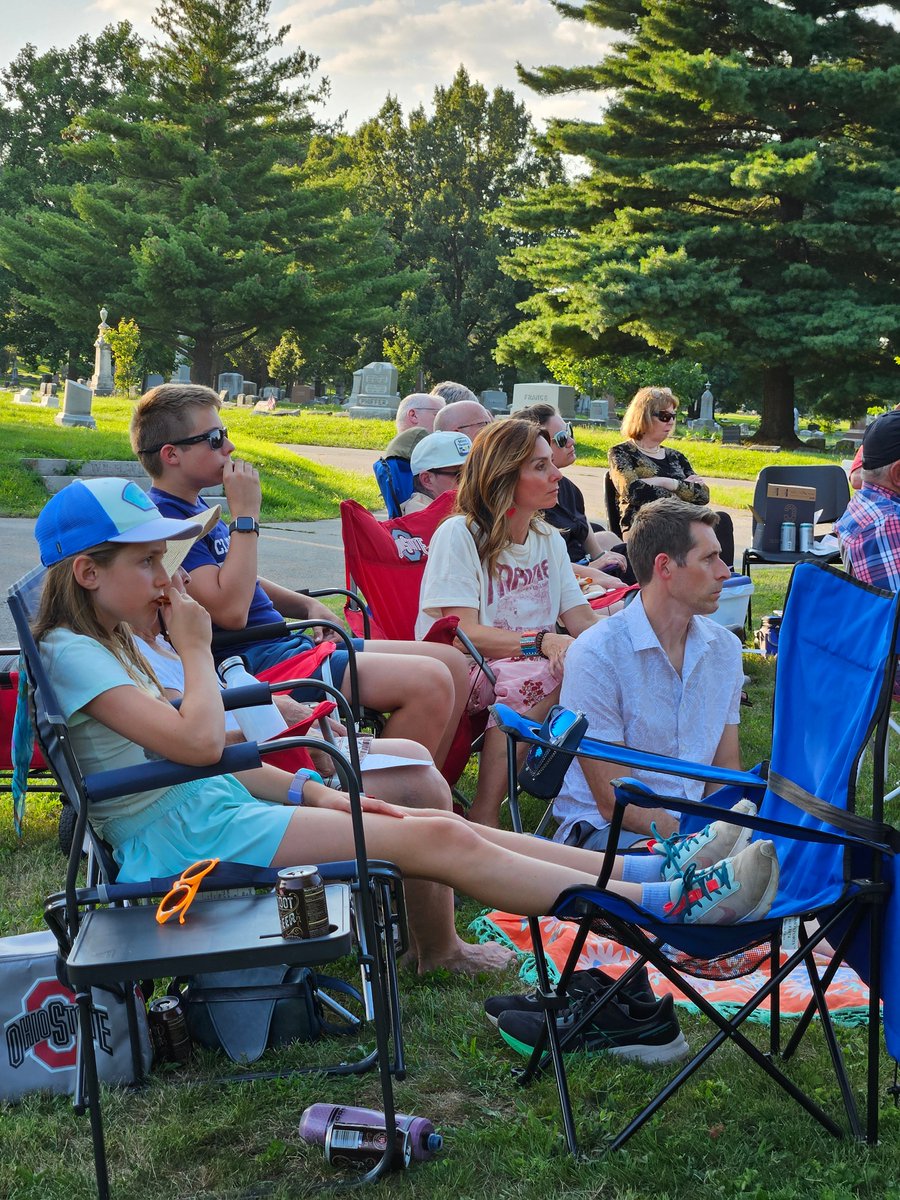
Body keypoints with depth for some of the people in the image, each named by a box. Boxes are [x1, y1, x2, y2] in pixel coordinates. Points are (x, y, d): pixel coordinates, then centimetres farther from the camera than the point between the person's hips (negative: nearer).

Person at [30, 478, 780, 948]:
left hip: (209, 806, 10)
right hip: (183, 836, -9)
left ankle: (653, 873, -3)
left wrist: (313, 793, 10)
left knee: (442, 831, -2)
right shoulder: (72, 653, -14)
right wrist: (196, 650, -8)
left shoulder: (112, 643, 17)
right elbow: (197, 742, -24)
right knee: (439, 842, -15)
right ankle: (668, 903, -13)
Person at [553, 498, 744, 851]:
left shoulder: (725, 648, 9)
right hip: (601, 829, -7)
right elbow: (614, 802, -14)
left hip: (694, 822, 7)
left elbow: (726, 770, 13)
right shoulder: (595, 655, -13)